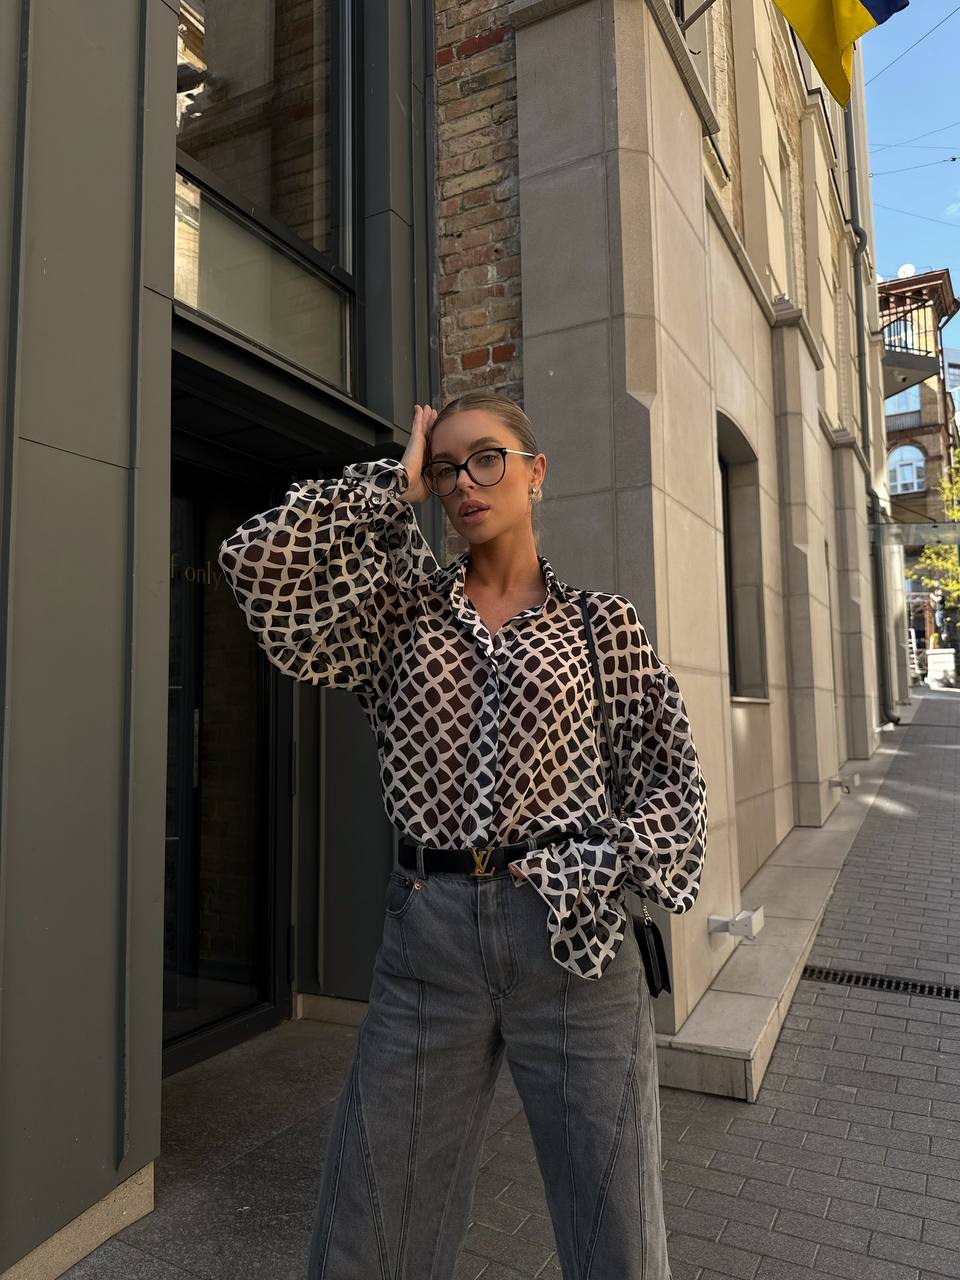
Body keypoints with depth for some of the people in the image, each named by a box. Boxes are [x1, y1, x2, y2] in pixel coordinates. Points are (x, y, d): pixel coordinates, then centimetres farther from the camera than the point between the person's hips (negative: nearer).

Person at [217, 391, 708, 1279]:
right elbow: (260, 559, -8)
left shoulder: (603, 620, 5)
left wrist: (593, 873, -9)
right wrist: (396, 485, -1)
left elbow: (674, 781, 5)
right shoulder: (406, 605, 6)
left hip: (569, 931, 0)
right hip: (427, 931, 1)